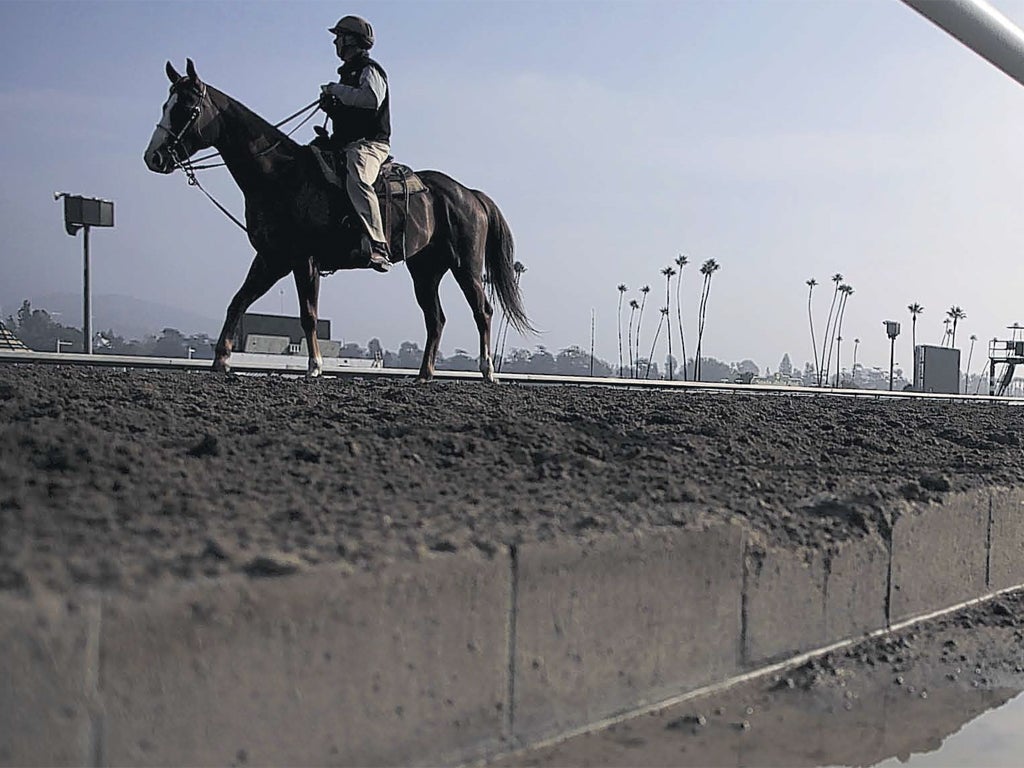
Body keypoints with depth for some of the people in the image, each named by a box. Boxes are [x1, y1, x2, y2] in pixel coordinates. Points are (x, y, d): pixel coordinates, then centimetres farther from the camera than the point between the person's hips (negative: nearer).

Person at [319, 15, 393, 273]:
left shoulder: (370, 70, -3)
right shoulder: (348, 72, 26)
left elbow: (372, 98, -25)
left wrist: (337, 90, -15)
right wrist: (330, 105, 11)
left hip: (369, 143, -11)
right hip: (346, 143, 11)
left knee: (357, 180, -36)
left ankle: (377, 244, -46)